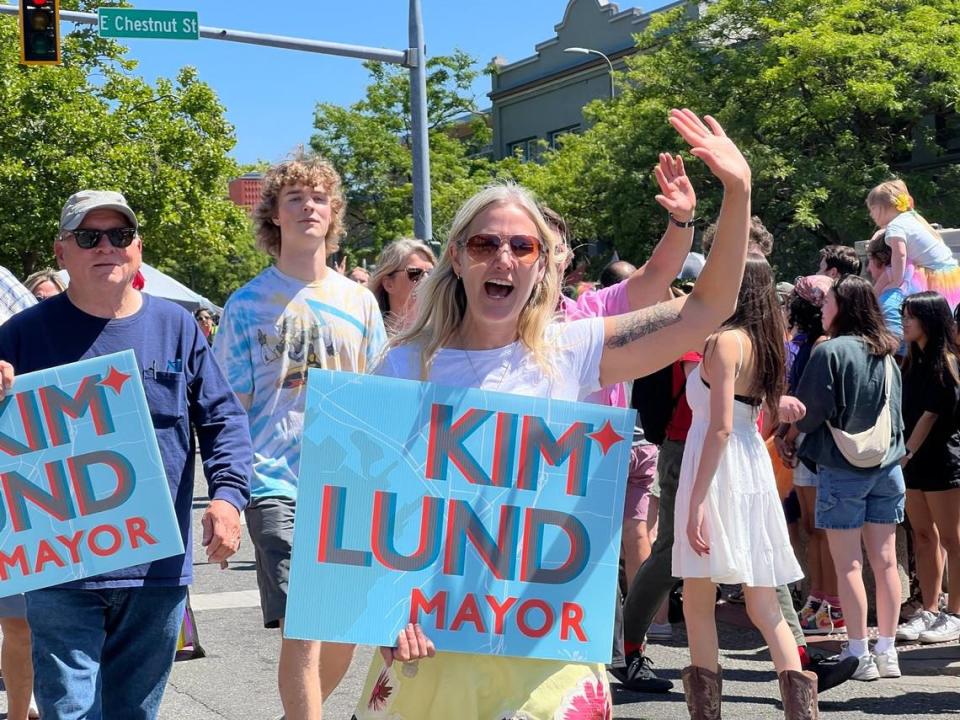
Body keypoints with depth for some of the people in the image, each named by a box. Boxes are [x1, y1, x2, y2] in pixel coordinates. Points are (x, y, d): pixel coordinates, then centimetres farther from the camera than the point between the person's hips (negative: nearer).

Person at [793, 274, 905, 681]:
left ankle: (858, 654, 1)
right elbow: (896, 409, 16)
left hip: (842, 468, -6)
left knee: (848, 565, -1)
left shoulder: (831, 351, -12)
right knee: (885, 560, 7)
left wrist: (790, 433, 10)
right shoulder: (886, 354, 8)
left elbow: (808, 412, -9)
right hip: (887, 465, 6)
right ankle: (886, 651, 13)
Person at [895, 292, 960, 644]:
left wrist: (906, 453, -13)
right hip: (915, 460, 8)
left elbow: (931, 414, -14)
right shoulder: (913, 361, 12)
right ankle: (929, 612, 17)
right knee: (923, 536, 11)